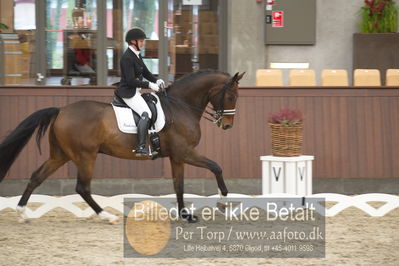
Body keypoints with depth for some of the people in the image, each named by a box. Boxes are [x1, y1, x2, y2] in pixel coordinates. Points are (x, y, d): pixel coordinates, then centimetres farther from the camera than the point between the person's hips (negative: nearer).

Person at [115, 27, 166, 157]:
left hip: (135, 92, 11)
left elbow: (146, 72, 19)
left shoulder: (137, 55, 13)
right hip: (128, 92, -11)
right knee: (146, 114, -23)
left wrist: (157, 81, 0)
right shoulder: (127, 57, -18)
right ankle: (141, 147, -29)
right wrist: (149, 85, -21)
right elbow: (131, 81, -23)